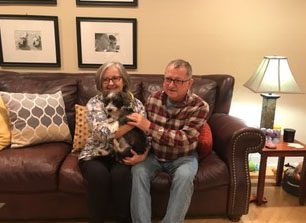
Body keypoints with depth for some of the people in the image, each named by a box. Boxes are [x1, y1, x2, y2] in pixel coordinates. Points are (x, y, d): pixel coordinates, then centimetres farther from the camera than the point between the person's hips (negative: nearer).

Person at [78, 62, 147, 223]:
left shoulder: (136, 104, 2)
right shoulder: (94, 103, -6)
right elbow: (104, 133, -23)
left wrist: (143, 153, -24)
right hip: (96, 155, -1)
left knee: (121, 174, -30)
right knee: (99, 174, -31)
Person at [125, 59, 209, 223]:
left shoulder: (199, 106, -16)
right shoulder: (154, 98, -5)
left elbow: (185, 140, -27)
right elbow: (143, 130, 4)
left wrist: (149, 126, -34)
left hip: (183, 157, -2)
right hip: (154, 154, 3)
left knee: (184, 176, -32)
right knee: (138, 171, -25)